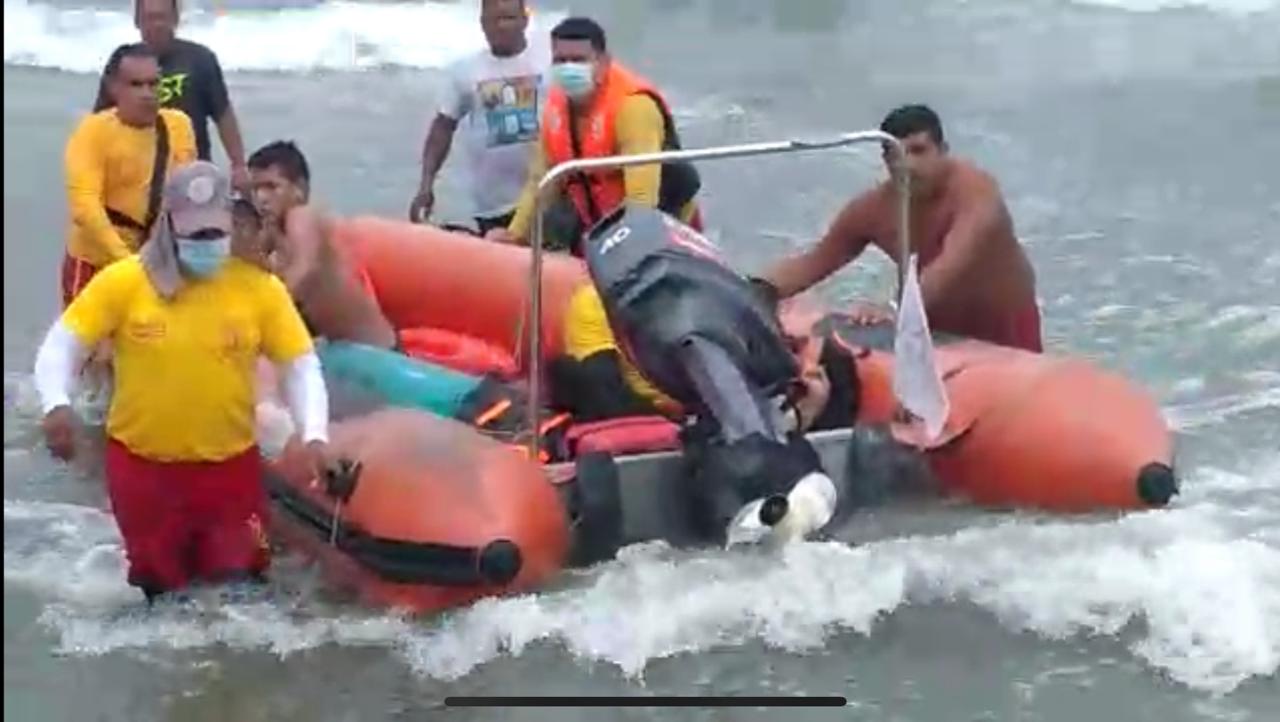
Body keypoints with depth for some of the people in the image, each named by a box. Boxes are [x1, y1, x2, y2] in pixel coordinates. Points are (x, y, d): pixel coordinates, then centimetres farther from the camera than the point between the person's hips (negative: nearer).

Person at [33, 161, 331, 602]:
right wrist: (56, 404, -27)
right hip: (141, 464, 0)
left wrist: (314, 435, -19)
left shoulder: (259, 287, -8)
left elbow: (301, 366, -4)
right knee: (159, 583, 14)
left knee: (236, 578, 9)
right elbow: (61, 345, -8)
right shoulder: (123, 281, -11)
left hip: (230, 465, 1)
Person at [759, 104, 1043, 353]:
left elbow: (949, 270, -45)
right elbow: (812, 263, -4)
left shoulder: (975, 191, -31)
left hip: (1005, 329, -4)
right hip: (940, 331, 4)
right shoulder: (872, 209, -14)